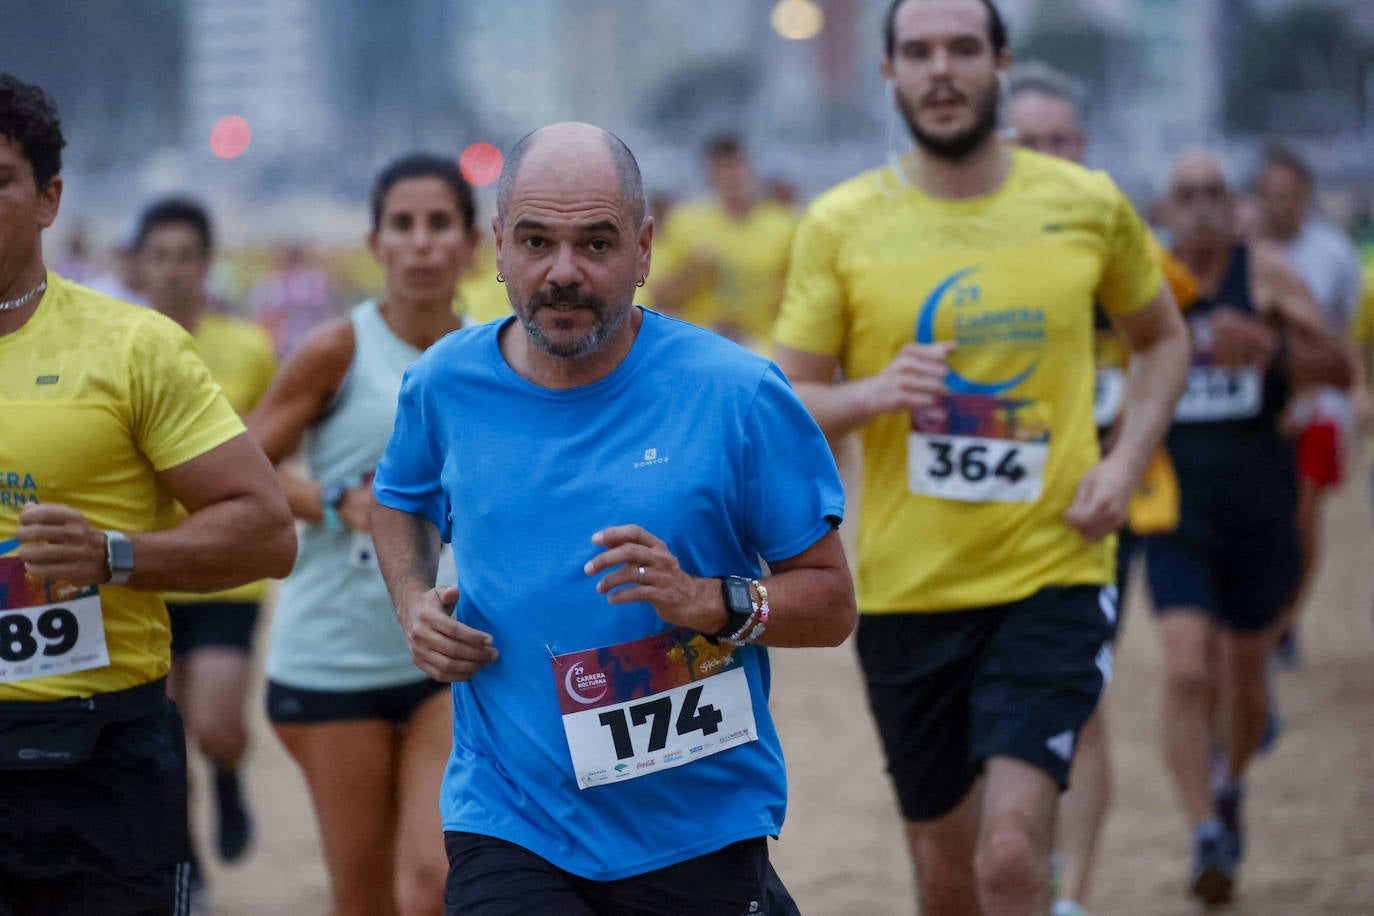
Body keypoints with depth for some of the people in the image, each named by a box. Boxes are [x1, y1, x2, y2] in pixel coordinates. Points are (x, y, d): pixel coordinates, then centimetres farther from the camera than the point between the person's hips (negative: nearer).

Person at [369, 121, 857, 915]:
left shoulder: (736, 394, -7)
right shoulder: (446, 386, 2)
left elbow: (832, 603, -4)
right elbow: (400, 499, 25)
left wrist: (711, 603, -21)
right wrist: (414, 603, 6)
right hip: (509, 831, 1)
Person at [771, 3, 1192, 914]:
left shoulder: (1089, 206, 1)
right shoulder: (841, 224, -1)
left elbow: (1164, 340, 17)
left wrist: (1125, 463, 0)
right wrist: (874, 394, -19)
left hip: (1051, 576, -2)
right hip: (906, 589, 2)